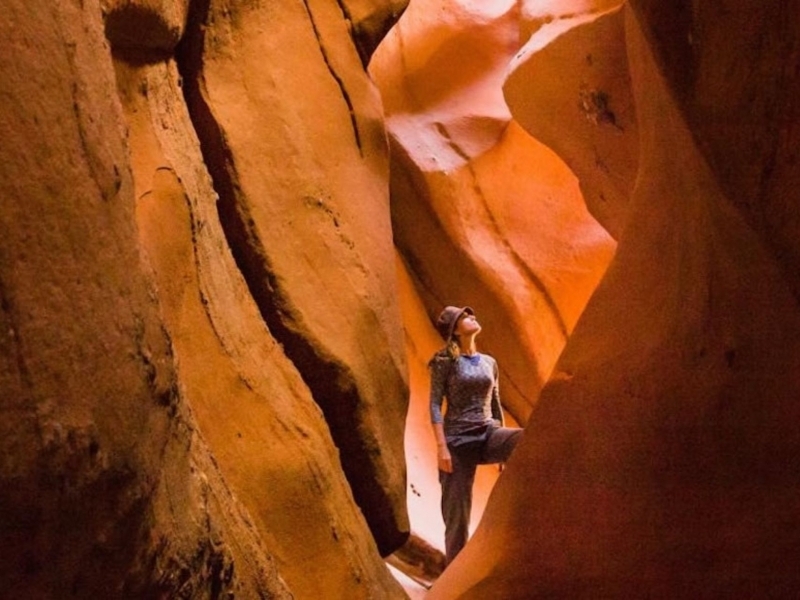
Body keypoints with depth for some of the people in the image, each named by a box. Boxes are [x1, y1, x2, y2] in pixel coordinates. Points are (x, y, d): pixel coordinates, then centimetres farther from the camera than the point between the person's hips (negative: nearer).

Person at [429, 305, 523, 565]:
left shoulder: (489, 362, 15)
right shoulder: (445, 361, -2)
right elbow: (435, 404, -8)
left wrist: (505, 446, 18)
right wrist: (441, 446, -17)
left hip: (488, 434, 4)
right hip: (459, 441, -4)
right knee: (457, 515, -3)